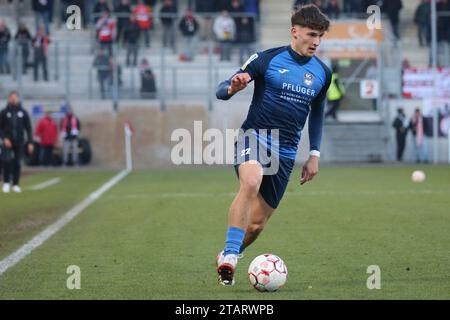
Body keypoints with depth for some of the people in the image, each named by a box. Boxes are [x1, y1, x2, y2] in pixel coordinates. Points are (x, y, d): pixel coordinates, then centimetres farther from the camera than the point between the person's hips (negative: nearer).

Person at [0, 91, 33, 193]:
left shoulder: (23, 112, 5)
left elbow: (28, 128, 7)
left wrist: (30, 143, 1)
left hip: (19, 142, 1)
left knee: (17, 163, 2)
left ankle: (15, 185, 10)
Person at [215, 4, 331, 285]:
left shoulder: (322, 73, 7)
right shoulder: (267, 59, -7)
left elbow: (317, 114, 23)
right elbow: (221, 91, -6)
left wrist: (315, 154, 16)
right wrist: (232, 88, -29)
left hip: (285, 154, 4)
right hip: (255, 136, -4)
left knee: (257, 223, 3)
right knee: (251, 183, -37)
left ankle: (226, 259, 31)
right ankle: (230, 256, -32)